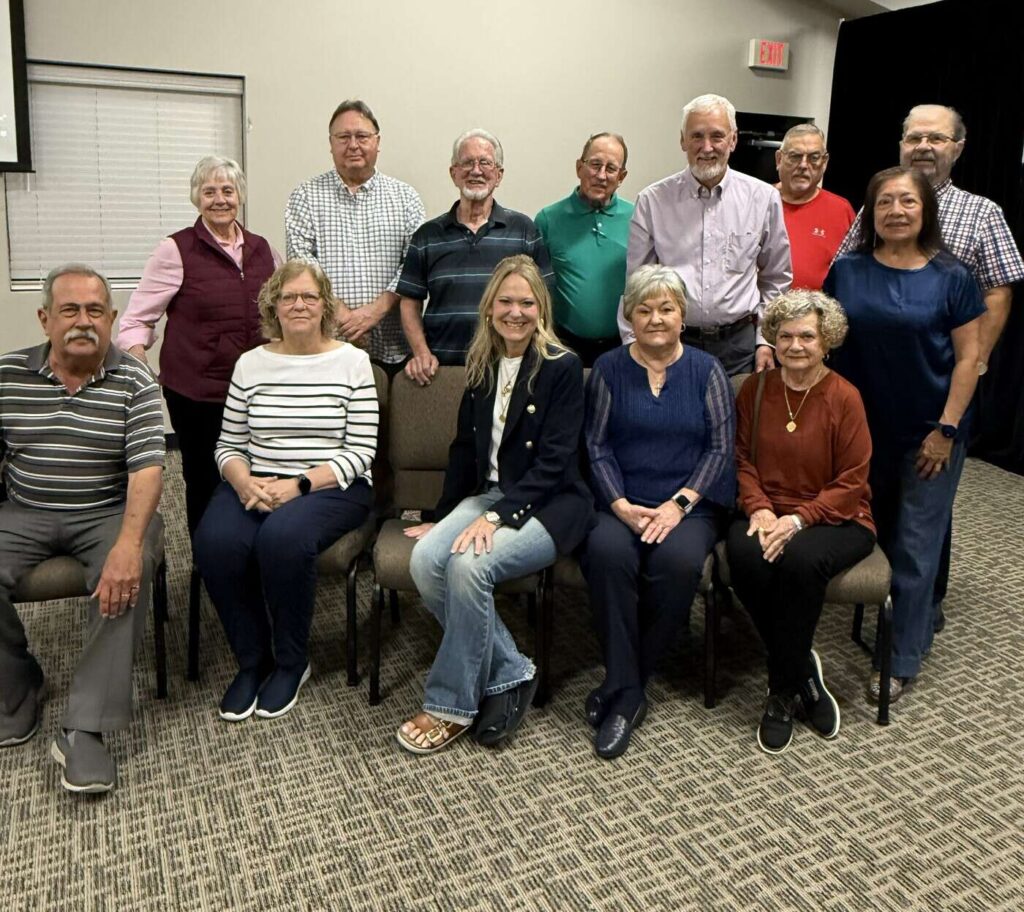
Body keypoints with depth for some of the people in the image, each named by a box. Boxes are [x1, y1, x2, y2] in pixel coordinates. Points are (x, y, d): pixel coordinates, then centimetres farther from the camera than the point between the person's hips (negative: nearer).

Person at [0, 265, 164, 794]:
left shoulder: (134, 381, -5)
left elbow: (146, 468, -15)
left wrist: (129, 541, -32)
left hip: (108, 513, -2)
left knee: (127, 577, -32)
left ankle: (85, 728, -24)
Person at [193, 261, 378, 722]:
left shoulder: (352, 362, 2)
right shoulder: (250, 363, 10)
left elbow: (360, 452, -4)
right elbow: (228, 445, 11)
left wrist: (297, 485, -16)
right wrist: (244, 482, -12)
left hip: (330, 488, -3)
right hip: (255, 485, 3)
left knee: (282, 537, -34)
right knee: (215, 542, -28)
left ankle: (291, 663, -8)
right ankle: (251, 661, -3)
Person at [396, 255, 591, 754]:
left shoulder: (562, 367, -7)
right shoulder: (482, 366, 12)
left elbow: (553, 461, -13)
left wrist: (497, 516, -22)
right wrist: (442, 516, 13)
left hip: (549, 504, -6)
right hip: (489, 493, 6)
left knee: (469, 565, -31)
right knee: (425, 559, -23)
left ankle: (451, 704, -11)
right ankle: (510, 672, -8)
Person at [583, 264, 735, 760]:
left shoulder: (706, 370, 9)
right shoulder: (609, 369, 9)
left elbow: (721, 446, 1)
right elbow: (597, 446, 2)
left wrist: (679, 504, -12)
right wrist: (621, 506, -12)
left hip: (689, 506, 0)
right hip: (621, 505, 0)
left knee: (677, 561, -32)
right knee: (606, 553, -32)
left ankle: (620, 686, -14)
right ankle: (627, 692, -22)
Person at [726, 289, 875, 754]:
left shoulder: (844, 397, -6)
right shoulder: (754, 389, 6)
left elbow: (851, 484, -6)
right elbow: (742, 459, 8)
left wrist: (798, 520, -19)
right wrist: (759, 509, -11)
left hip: (835, 518, -3)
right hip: (767, 512, 3)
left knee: (800, 559, -36)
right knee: (745, 555, -32)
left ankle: (783, 689, -14)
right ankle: (804, 672, -12)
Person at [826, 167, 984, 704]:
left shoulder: (951, 277, -5)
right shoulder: (847, 272, 2)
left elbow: (967, 358, -5)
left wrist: (947, 429, -10)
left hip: (928, 431, -3)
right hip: (863, 427, 3)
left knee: (915, 545, 2)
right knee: (871, 533, 15)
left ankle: (902, 661, 13)